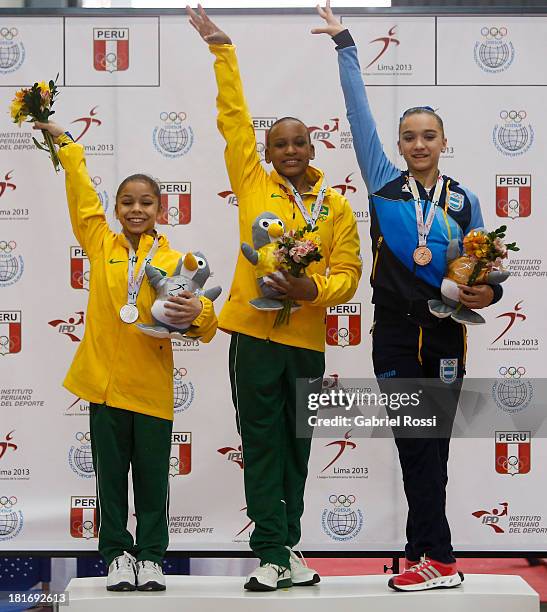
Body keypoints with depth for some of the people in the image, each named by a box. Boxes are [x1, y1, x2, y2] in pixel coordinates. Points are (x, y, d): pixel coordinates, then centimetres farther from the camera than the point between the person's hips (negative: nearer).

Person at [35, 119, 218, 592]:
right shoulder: (101, 245, 6)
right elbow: (83, 194, 5)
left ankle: (151, 556, 15)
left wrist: (196, 314, -24)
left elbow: (204, 325, -2)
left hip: (152, 386, -1)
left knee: (153, 477, 6)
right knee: (110, 474, 7)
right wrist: (65, 143, 4)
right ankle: (118, 553, 16)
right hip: (104, 379, 1)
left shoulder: (173, 261, 0)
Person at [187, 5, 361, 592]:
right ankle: (272, 553, 3)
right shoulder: (253, 185, 5)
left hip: (306, 337, 2)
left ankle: (287, 546, 21)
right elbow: (233, 118, 5)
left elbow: (348, 271, 4)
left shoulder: (336, 207, 7)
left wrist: (314, 289, -17)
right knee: (262, 444, 0)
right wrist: (222, 51, 4)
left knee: (296, 447, 10)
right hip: (254, 330, -1)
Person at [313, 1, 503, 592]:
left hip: (444, 334, 0)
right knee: (414, 445, 1)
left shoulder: (463, 200, 7)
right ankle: (431, 555, 4)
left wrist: (489, 290, -11)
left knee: (429, 445, 2)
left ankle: (429, 554, 5)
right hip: (395, 332, 0)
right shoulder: (384, 185, 4)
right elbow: (359, 112, 4)